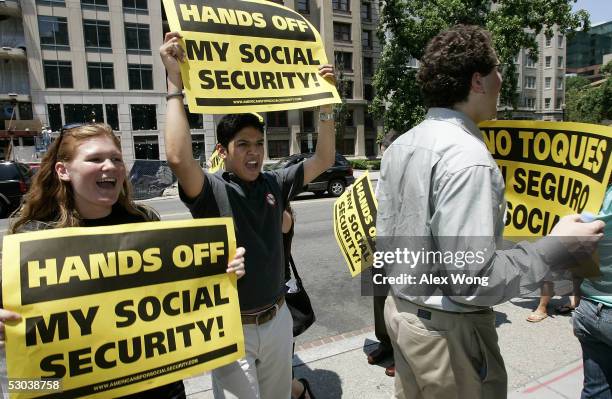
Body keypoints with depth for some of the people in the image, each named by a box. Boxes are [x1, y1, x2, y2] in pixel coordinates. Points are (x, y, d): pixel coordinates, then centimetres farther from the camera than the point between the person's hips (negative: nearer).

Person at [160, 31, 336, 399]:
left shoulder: (275, 184, 0)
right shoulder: (211, 190, -14)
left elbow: (323, 160, 3)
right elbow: (178, 158, -34)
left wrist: (325, 101, -2)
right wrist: (175, 84, -30)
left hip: (278, 319, 5)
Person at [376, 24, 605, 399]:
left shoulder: (400, 145, 2)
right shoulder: (467, 156, -25)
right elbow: (471, 280, -27)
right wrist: (557, 244, -17)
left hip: (400, 308, 8)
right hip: (447, 327, -8)